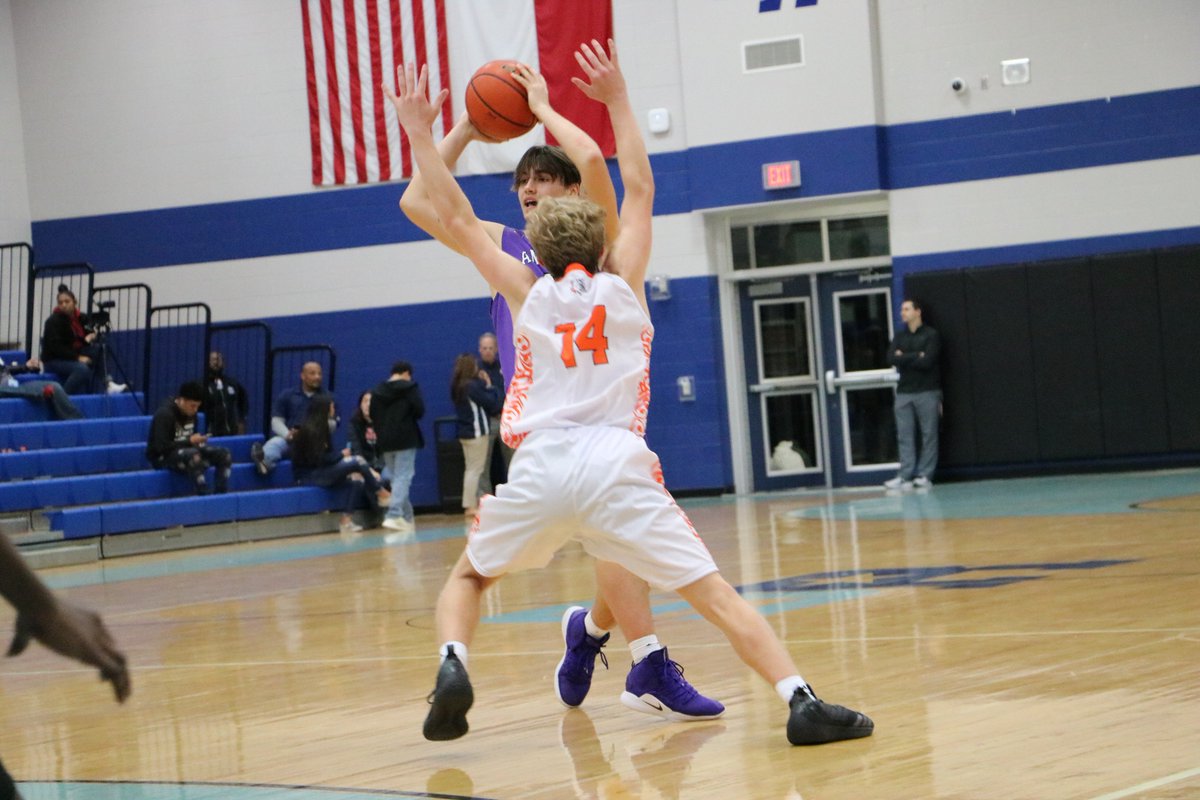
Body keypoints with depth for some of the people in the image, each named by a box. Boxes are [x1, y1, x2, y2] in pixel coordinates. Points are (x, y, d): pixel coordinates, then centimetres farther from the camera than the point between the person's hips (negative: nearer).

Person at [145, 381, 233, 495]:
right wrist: (189, 441, -23)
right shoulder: (165, 414, -20)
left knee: (224, 454, -9)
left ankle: (222, 494, -13)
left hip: (186, 450, 8)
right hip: (162, 457, -8)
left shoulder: (191, 413, 5)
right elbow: (162, 447, -25)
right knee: (193, 455, -40)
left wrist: (197, 440, -6)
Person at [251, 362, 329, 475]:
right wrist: (287, 434, -12)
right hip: (288, 439, 0)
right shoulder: (287, 395, 17)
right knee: (274, 443, -34)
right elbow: (277, 421, 10)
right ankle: (264, 461, -69)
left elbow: (332, 423, 5)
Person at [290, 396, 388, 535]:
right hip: (308, 475, -9)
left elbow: (328, 454, 13)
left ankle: (347, 521, -15)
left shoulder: (321, 427, 14)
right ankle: (380, 493, -2)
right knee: (357, 461, -19)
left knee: (357, 480, -13)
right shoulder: (310, 429, -15)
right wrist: (341, 454, -8)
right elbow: (319, 459, -20)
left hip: (320, 472, 9)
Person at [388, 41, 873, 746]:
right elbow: (640, 188, 29)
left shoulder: (529, 293, 17)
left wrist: (421, 134, 29)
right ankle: (802, 702, -20)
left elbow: (458, 218, 22)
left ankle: (453, 666, -4)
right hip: (615, 463, -1)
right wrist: (617, 99, 34)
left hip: (540, 464, 1)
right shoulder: (621, 286, 16)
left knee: (469, 576, 24)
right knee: (714, 591, -4)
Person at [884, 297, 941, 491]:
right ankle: (905, 476, -4)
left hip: (927, 392, -4)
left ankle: (925, 476, -1)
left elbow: (927, 362, -13)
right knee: (905, 437, -1)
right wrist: (916, 356, -9)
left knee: (929, 435, -3)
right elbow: (891, 358, -2)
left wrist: (904, 358, -5)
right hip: (904, 392, 4)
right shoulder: (899, 337, 14)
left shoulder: (931, 335, -1)